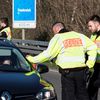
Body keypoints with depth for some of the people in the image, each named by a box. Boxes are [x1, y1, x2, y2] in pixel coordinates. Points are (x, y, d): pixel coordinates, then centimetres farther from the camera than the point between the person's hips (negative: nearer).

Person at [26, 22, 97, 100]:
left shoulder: (57, 38, -2)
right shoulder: (79, 36, 13)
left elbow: (48, 54, -8)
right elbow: (93, 47, 11)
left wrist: (32, 59, 1)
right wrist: (90, 63, 11)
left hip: (67, 73, -4)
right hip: (81, 71, 5)